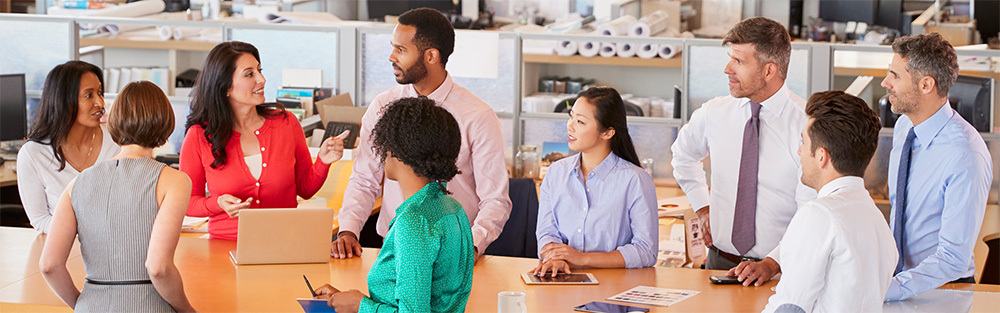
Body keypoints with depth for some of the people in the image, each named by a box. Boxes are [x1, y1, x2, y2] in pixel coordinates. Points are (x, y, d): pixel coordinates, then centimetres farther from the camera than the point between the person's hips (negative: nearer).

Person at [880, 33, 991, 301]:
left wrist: (884, 291, -26)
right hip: (897, 274, 7)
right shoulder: (904, 126, 3)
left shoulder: (967, 157, -21)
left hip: (942, 289, -6)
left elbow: (954, 259, -21)